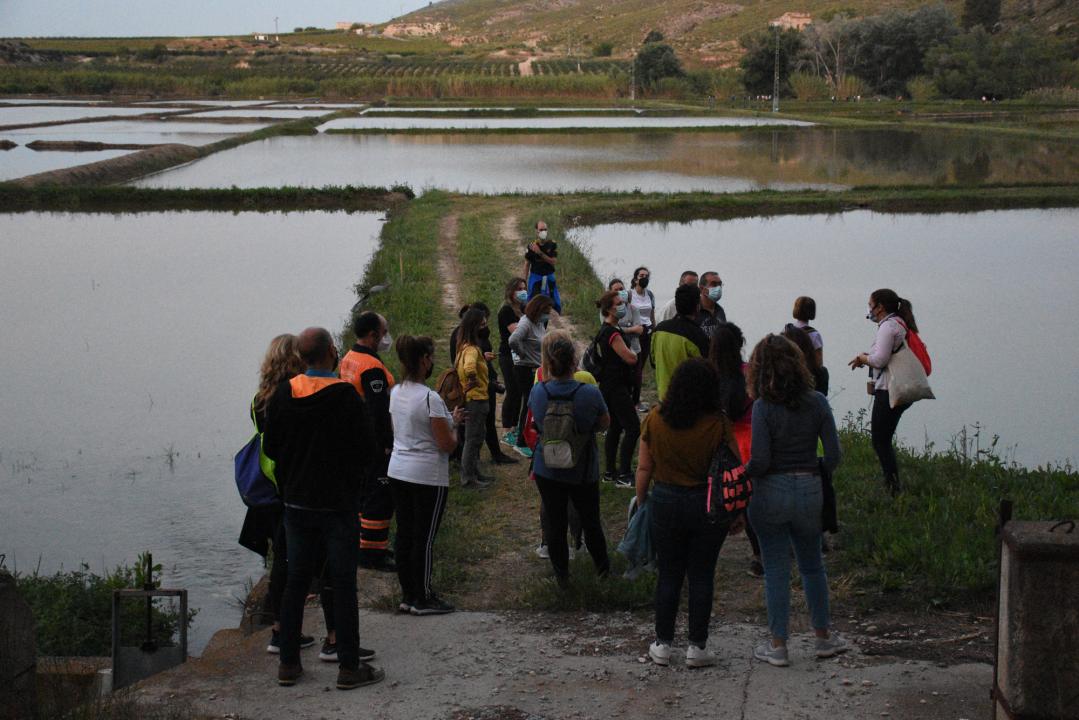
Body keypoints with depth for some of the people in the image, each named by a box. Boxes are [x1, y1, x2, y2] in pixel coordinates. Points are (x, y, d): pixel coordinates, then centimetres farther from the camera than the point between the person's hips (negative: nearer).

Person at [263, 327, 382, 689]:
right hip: (338, 504, -4)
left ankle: (288, 663, 17)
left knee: (295, 581, 13)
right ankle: (349, 667, 8)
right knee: (343, 584, 3)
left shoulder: (283, 395, -2)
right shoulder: (346, 397, -17)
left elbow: (270, 447, 5)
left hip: (296, 503, 5)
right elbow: (366, 453, -15)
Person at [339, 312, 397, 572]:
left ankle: (364, 544, 28)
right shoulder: (372, 368, -22)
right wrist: (388, 444, -19)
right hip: (375, 443, -10)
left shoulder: (349, 360, 9)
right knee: (380, 496, -3)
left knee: (363, 494, 19)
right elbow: (379, 411, -24)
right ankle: (372, 553, 0)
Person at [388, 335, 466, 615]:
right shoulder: (430, 398, -19)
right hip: (427, 476, -8)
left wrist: (449, 420, 17)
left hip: (398, 471, 8)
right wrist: (454, 426, 3)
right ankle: (423, 599, 8)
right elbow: (447, 445, -18)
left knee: (404, 534, 12)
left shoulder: (396, 393, 5)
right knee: (425, 538, 1)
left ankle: (408, 596, 19)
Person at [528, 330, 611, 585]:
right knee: (590, 521, 21)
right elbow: (605, 423, -7)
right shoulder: (590, 393, -24)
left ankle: (561, 575, 31)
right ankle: (602, 566, 41)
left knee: (555, 524, 17)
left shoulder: (537, 391, -17)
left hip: (547, 471, 1)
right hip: (583, 471, -1)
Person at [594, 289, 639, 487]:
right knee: (633, 428, -9)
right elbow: (630, 358, -21)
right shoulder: (612, 333, -20)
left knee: (615, 428, 15)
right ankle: (623, 474, -9)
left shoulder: (606, 330, 12)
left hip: (609, 387, 11)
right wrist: (634, 353, 0)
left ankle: (610, 471, 20)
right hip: (616, 388, -11)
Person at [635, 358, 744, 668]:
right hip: (708, 504, -1)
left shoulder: (654, 420, -7)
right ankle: (697, 646, 12)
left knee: (668, 575, 12)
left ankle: (663, 644, 17)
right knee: (701, 576, 8)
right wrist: (739, 512, 2)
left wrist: (641, 503, 12)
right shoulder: (719, 424, -12)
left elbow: (644, 468, -1)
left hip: (665, 502, 2)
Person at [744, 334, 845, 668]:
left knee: (776, 570, 7)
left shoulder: (764, 407, -14)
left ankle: (778, 645, 12)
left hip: (771, 493, -3)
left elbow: (760, 460, -18)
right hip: (809, 492, 3)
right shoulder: (817, 402, -4)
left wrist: (742, 474, 1)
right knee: (812, 565, 20)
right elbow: (833, 456, -4)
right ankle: (822, 636, 29)